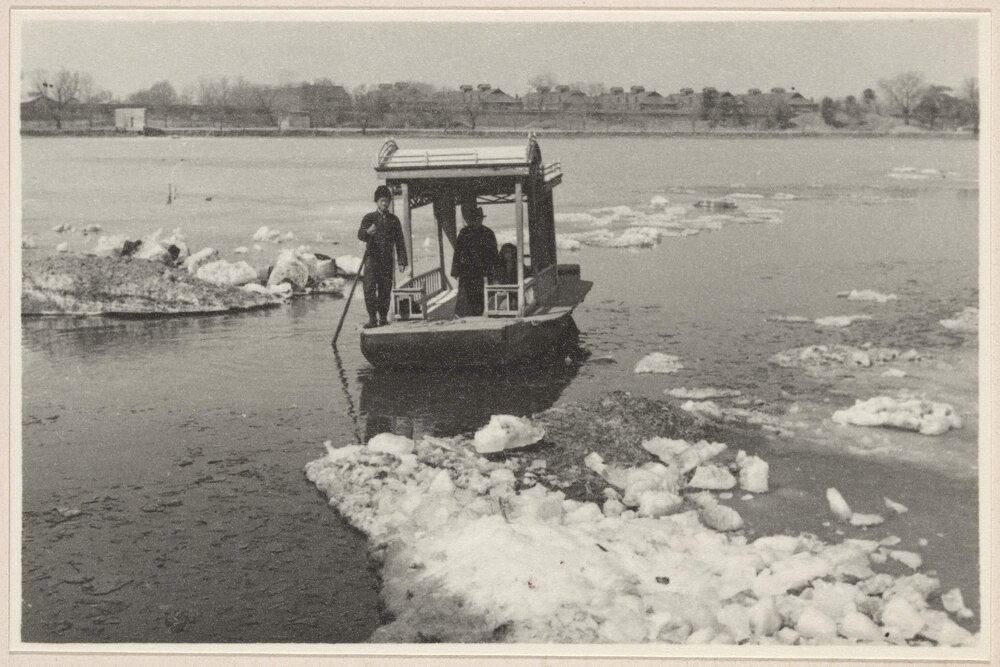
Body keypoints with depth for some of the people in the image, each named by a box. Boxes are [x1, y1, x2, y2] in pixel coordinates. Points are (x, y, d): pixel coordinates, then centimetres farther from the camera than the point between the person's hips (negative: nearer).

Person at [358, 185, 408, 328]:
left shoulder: (394, 220, 11)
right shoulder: (369, 218, 3)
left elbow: (400, 242, 12)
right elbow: (360, 235, -12)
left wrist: (402, 261, 4)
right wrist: (368, 232, -37)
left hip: (387, 261, 2)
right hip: (372, 259, -2)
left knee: (385, 290, 3)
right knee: (370, 289, -13)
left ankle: (383, 318, 13)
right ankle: (372, 318, -11)